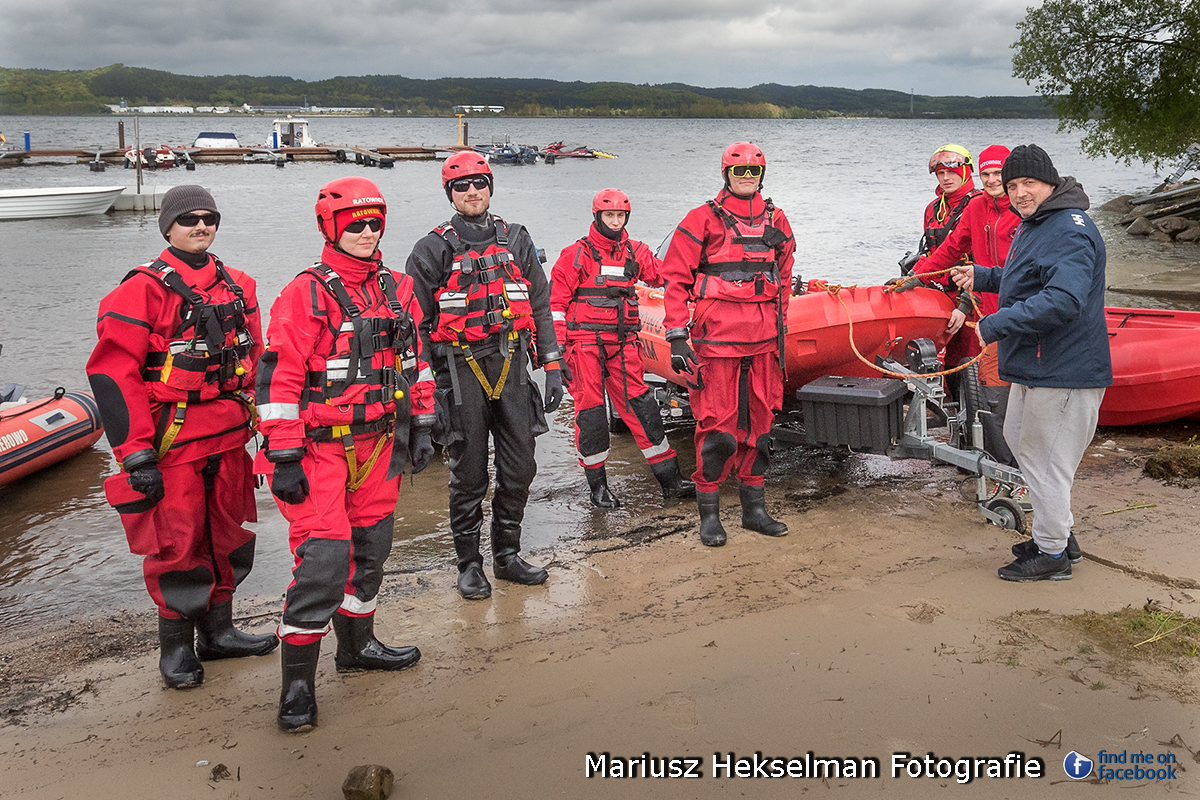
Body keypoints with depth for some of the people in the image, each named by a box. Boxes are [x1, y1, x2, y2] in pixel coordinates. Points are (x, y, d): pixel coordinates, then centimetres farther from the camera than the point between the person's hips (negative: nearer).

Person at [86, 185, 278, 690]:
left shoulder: (237, 287, 11)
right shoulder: (143, 290, -8)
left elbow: (255, 362, 19)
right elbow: (112, 373, -13)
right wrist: (136, 454, -16)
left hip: (228, 439, 6)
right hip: (173, 441, -6)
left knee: (228, 535, 14)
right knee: (177, 544, 0)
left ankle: (218, 632, 31)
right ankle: (175, 647, 18)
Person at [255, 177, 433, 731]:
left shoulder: (397, 290, 8)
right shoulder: (306, 294, -12)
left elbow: (414, 361, 17)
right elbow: (278, 378, -15)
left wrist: (420, 428, 14)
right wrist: (284, 458, -17)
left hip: (378, 443, 7)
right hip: (321, 447, -7)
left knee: (369, 550, 17)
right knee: (324, 557, -11)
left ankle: (357, 646, 35)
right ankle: (297, 680, 1)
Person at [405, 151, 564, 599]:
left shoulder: (516, 241, 12)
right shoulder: (434, 250, 2)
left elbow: (540, 307, 13)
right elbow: (417, 322, 1)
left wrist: (552, 365, 7)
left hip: (511, 365, 3)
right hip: (461, 369, -3)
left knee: (519, 469, 7)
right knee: (468, 474, 3)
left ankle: (507, 555, 23)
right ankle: (469, 564, 17)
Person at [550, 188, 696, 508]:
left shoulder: (635, 253, 11)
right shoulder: (576, 255, -1)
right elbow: (555, 302, -3)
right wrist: (556, 349, -8)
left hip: (623, 344, 3)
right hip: (585, 343, -3)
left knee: (641, 406, 2)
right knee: (590, 411, 0)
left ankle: (669, 479, 8)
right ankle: (597, 484, 13)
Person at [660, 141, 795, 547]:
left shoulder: (776, 221, 14)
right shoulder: (703, 220, -1)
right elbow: (676, 280, -4)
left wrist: (779, 329, 19)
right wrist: (676, 336, -9)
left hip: (763, 340, 5)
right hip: (717, 338, -5)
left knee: (759, 422, 10)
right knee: (717, 426, -4)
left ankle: (754, 507, 22)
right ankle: (709, 512, 8)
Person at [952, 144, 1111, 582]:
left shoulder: (1071, 231, -20)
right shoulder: (1030, 225, 15)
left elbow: (1062, 300, -32)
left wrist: (996, 324, -28)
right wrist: (982, 276, 18)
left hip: (1062, 372, -11)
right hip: (1034, 365, 11)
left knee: (1044, 457, -2)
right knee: (1020, 439, 22)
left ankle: (1052, 554, 13)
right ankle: (1058, 533, 36)